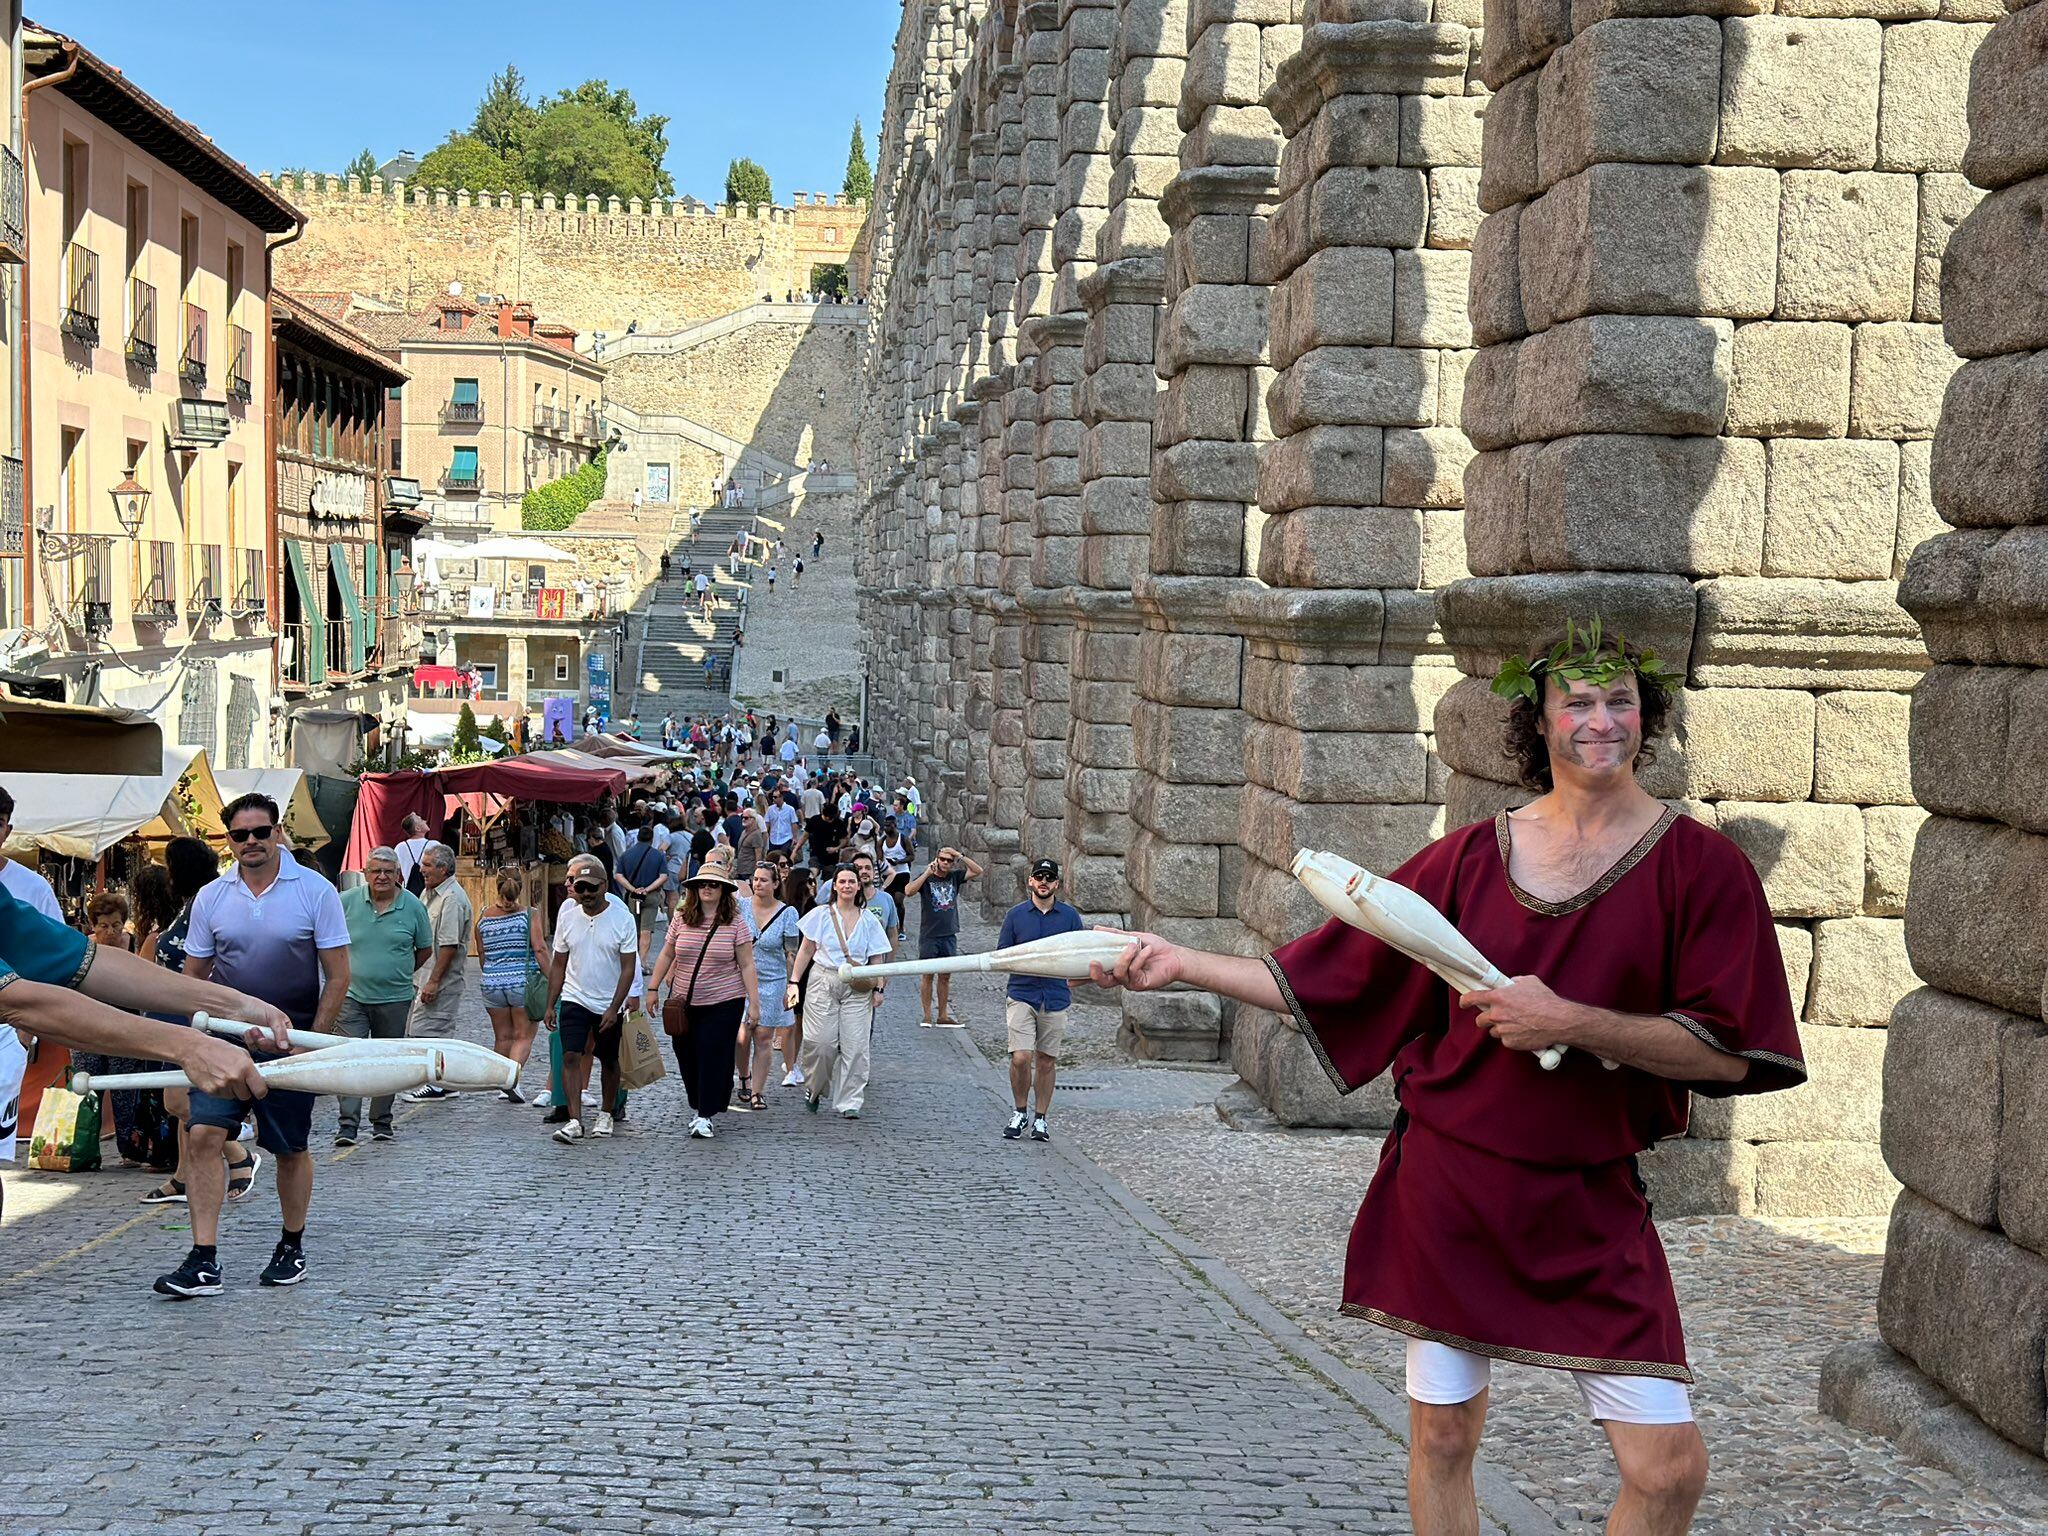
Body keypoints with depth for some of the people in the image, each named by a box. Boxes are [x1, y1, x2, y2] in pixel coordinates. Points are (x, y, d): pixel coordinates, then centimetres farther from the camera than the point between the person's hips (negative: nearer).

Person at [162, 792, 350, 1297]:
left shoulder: (315, 891, -4)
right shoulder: (212, 897, 6)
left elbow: (338, 976, -3)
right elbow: (193, 977, 13)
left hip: (290, 1043, -2)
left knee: (290, 1150, 9)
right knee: (203, 1136, -12)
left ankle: (292, 1249, 28)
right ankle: (203, 1261, -12)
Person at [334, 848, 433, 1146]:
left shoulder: (413, 907, 0)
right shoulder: (346, 903, -2)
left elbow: (425, 950, 12)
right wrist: (343, 973, 8)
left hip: (394, 999, 1)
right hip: (352, 996, -1)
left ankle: (381, 1122, 20)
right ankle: (346, 1125, -9)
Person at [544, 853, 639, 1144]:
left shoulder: (622, 918, -11)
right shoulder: (567, 915, -1)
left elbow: (628, 969, -11)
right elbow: (558, 965, 8)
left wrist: (614, 1008, -17)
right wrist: (551, 1005, 5)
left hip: (610, 1004, -1)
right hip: (574, 999, 1)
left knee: (609, 1061, 11)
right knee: (571, 1056, -14)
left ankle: (605, 1116, 30)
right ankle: (574, 1121, -17)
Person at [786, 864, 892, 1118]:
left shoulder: (868, 920, 7)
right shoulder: (821, 914, 4)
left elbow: (876, 958, 10)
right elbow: (806, 950, 7)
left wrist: (878, 988, 0)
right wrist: (793, 982, 1)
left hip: (857, 987, 1)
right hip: (824, 982, -1)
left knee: (855, 1046, -5)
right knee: (822, 1043, -8)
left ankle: (849, 1102, 1)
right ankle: (814, 1089, 16)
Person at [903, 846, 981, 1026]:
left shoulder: (955, 877, 6)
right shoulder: (924, 877, -5)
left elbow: (977, 871, -1)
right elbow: (909, 891, -21)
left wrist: (960, 856, -8)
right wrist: (927, 872, -21)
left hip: (949, 935, 3)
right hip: (929, 935, -3)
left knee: (945, 976, 8)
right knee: (928, 975, 2)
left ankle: (943, 1016, 14)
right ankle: (927, 1016, 7)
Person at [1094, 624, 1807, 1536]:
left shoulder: (1700, 867, -3)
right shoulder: (1469, 859, 4)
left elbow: (1725, 1052, -9)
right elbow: (1328, 981, 7)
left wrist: (1570, 1022, -18)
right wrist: (1182, 965, 2)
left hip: (1587, 1205, -2)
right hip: (1444, 1183, 2)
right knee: (1442, 1438, 10)